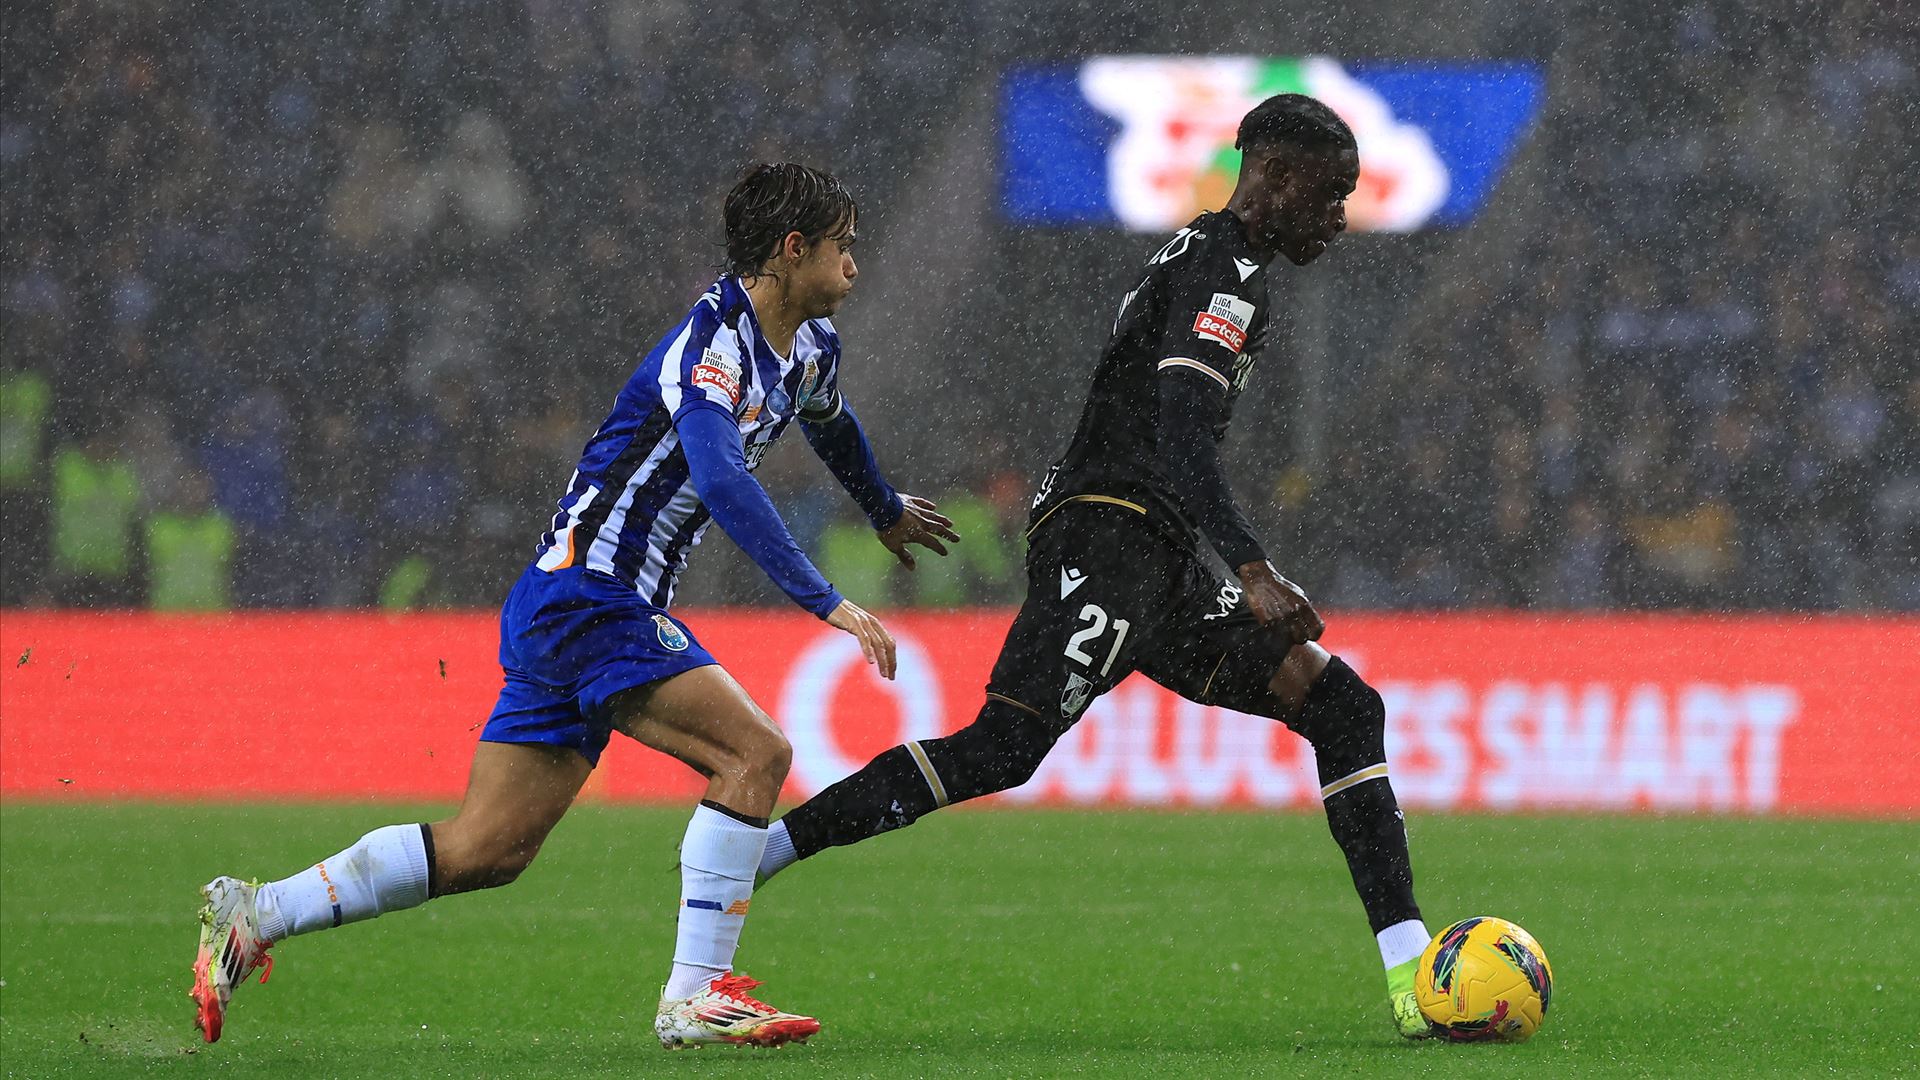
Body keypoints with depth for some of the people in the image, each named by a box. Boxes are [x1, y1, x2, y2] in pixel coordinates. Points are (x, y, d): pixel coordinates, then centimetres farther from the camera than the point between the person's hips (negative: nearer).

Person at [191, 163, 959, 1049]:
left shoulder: (809, 346, 14)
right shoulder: (712, 343, -17)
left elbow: (830, 421, 39)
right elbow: (721, 478, -33)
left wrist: (887, 511, 56)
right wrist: (826, 602, -35)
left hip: (575, 609, 9)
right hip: (589, 597, -9)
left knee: (483, 851, 5)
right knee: (754, 751, -18)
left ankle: (254, 915, 8)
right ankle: (697, 994, -15)